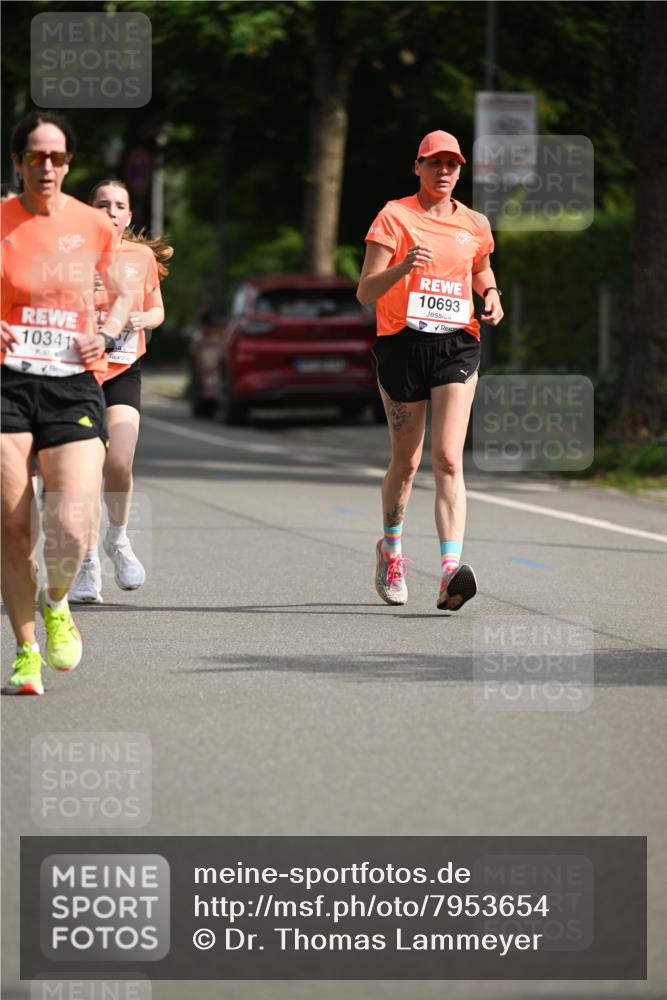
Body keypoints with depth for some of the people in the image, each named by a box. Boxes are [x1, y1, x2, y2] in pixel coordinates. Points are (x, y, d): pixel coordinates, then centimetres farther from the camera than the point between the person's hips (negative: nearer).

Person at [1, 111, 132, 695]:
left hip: (75, 385, 1)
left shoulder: (93, 226, 6)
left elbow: (122, 295, 21)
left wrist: (107, 334, 1)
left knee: (71, 527, -13)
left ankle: (56, 604, 20)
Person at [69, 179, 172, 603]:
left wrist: (144, 318, -6)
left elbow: (157, 310, 17)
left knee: (119, 463, -15)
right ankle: (89, 563, 11)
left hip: (124, 371, 1)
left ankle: (118, 537, 14)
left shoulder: (143, 257, 6)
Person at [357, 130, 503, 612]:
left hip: (457, 344, 1)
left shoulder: (474, 225, 9)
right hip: (402, 341, -1)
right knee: (406, 460, 8)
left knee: (448, 459, -14)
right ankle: (391, 548, 36)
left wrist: (492, 297, 6)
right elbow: (365, 292, -7)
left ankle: (451, 571, -25)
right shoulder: (394, 216, -1)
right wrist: (402, 267, -26)